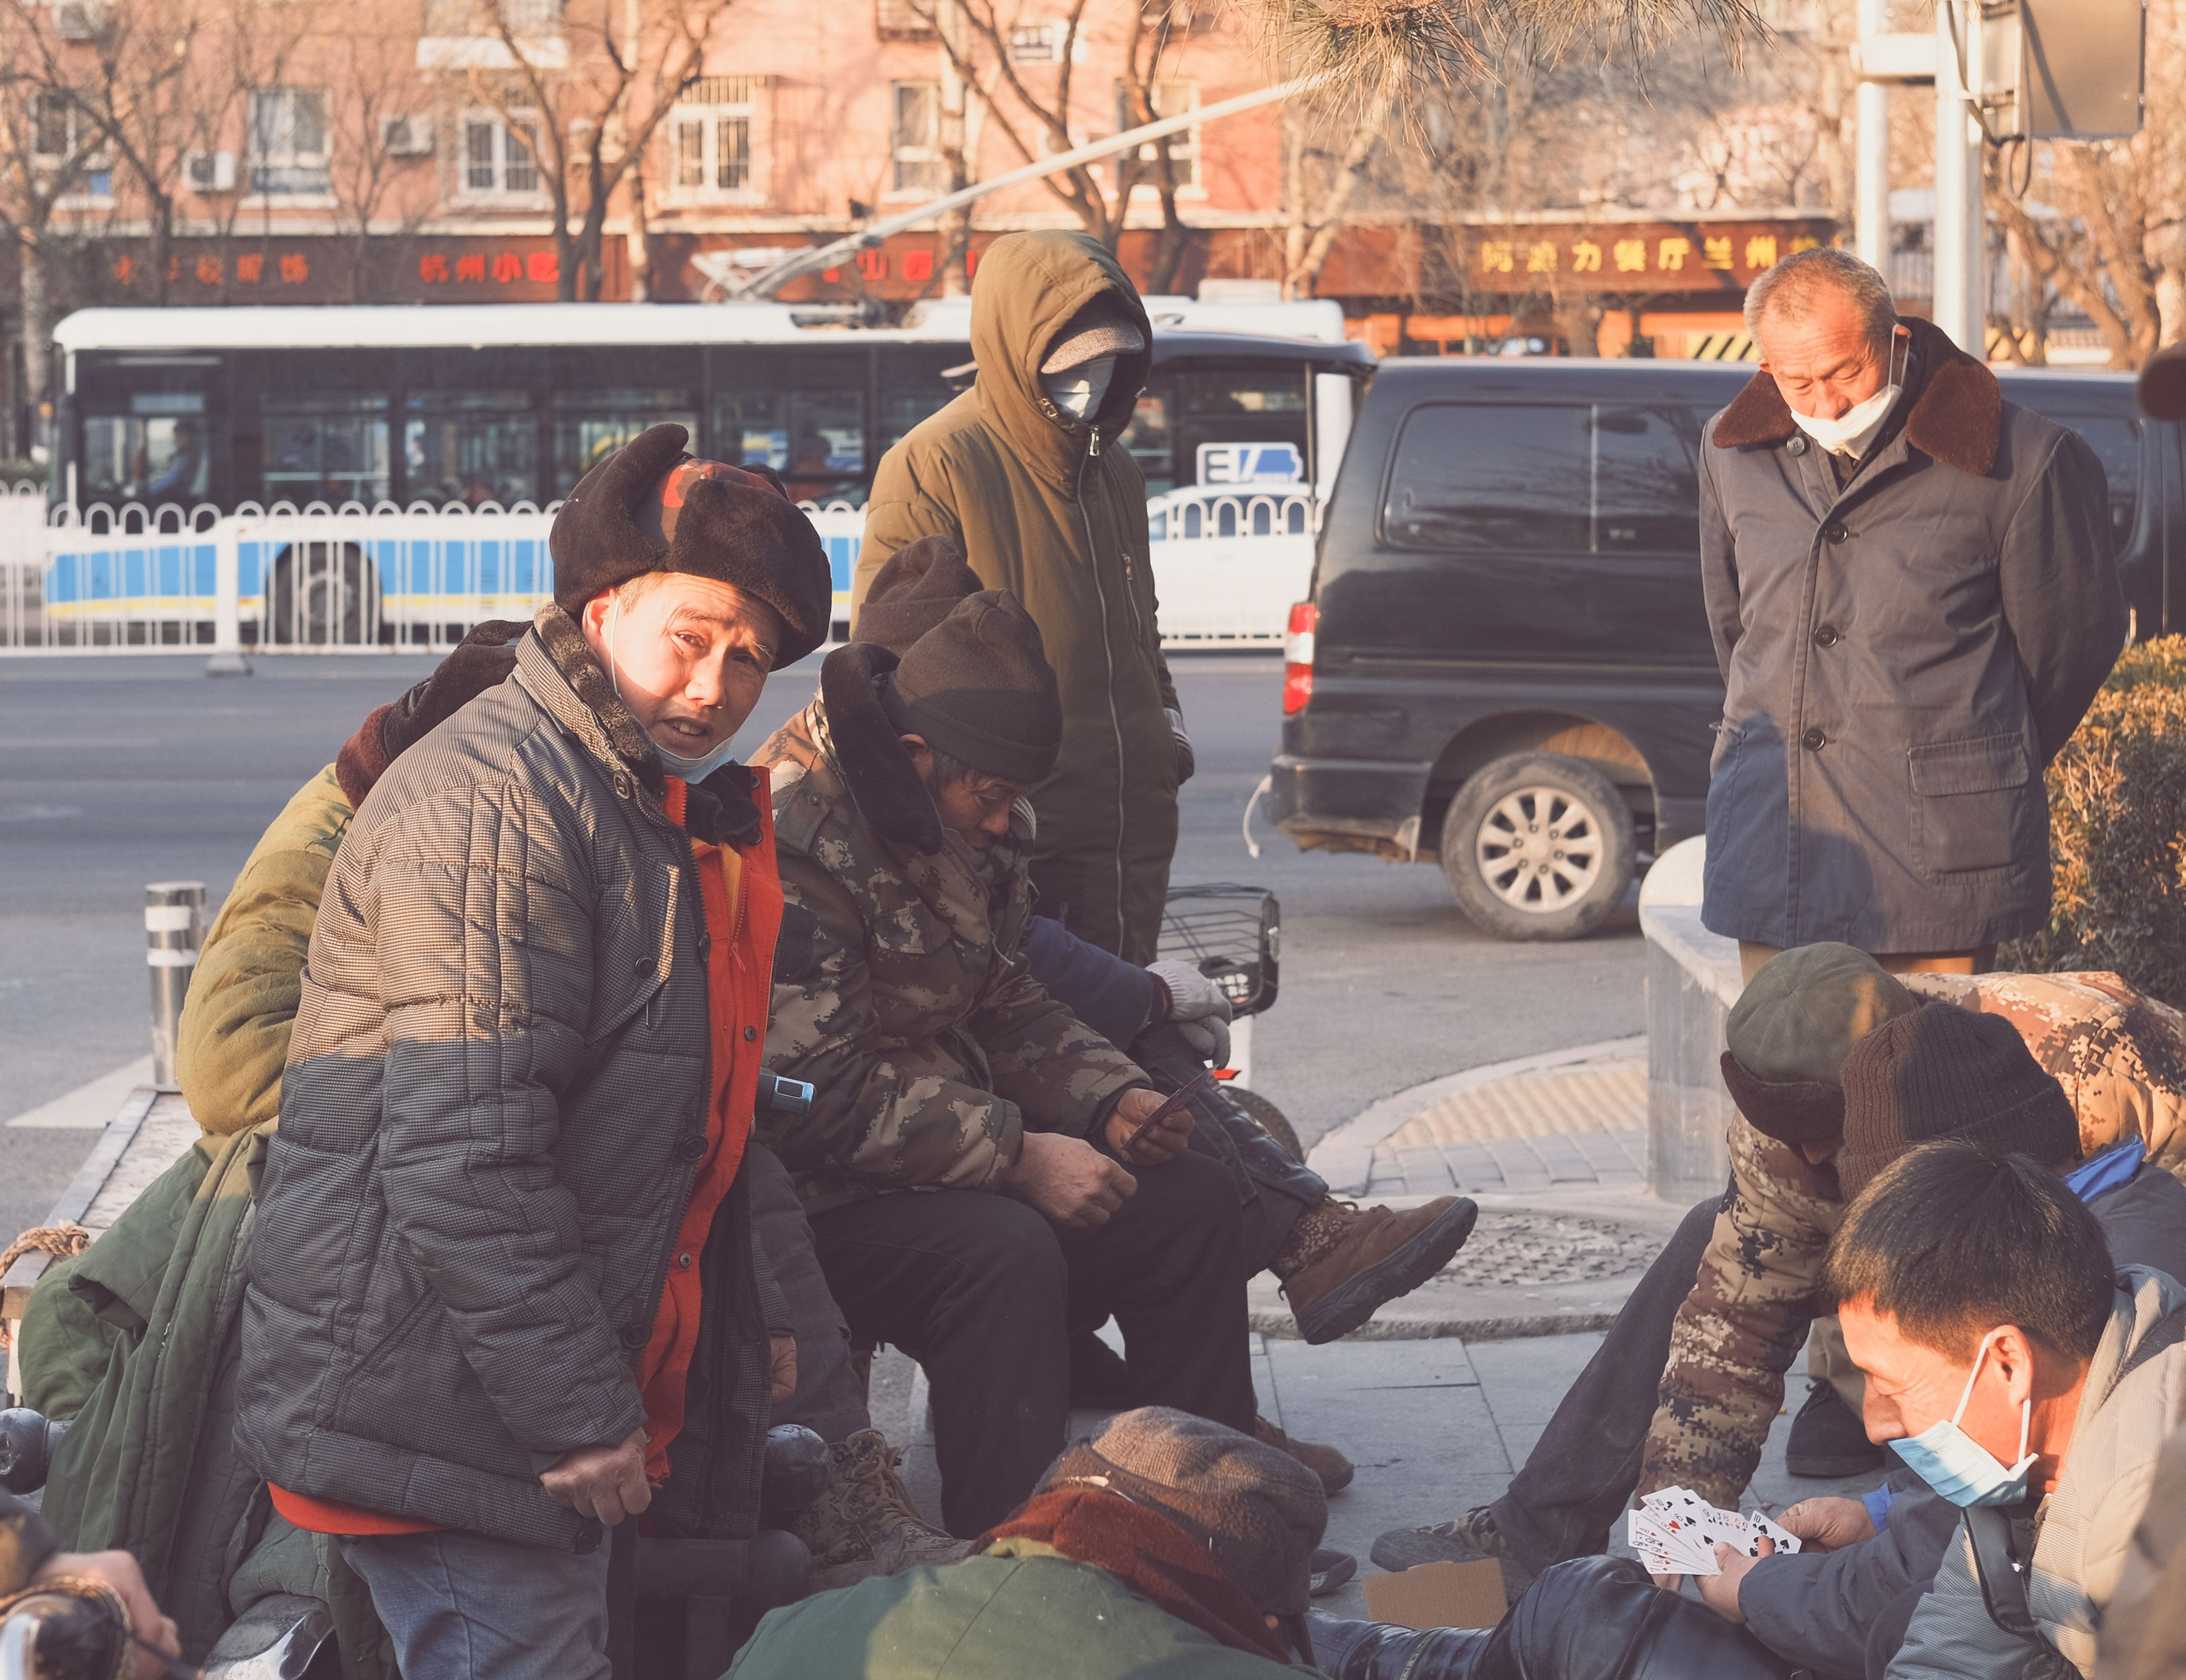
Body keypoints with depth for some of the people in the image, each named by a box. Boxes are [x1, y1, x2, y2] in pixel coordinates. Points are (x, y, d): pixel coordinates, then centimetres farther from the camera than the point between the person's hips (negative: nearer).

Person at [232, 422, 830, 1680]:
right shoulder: (494, 804, -16)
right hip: (446, 1418, -10)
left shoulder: (670, 812, 18)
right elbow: (462, 1154, -23)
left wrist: (753, 1314, 22)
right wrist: (581, 1415, -22)